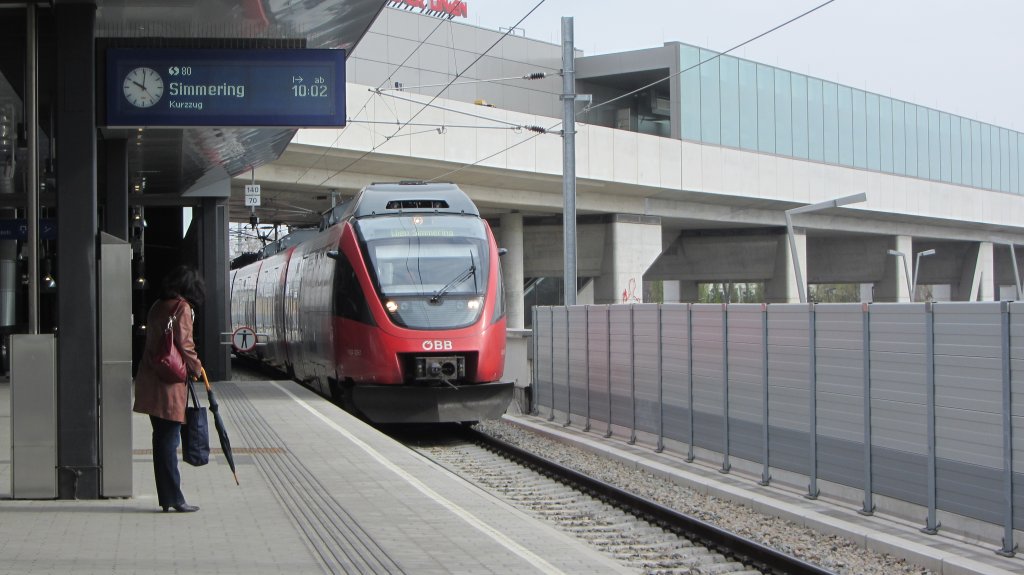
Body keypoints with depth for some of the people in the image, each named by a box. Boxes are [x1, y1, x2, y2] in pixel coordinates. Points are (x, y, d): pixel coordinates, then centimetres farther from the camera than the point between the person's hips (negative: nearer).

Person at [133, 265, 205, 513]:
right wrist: (197, 369, 0)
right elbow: (184, 345, -15)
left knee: (162, 438, 12)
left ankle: (166, 498, 16)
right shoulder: (182, 307, -10)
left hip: (151, 380, 8)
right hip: (170, 383, -8)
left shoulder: (157, 306, 15)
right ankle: (173, 498, -3)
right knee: (169, 440, -5)